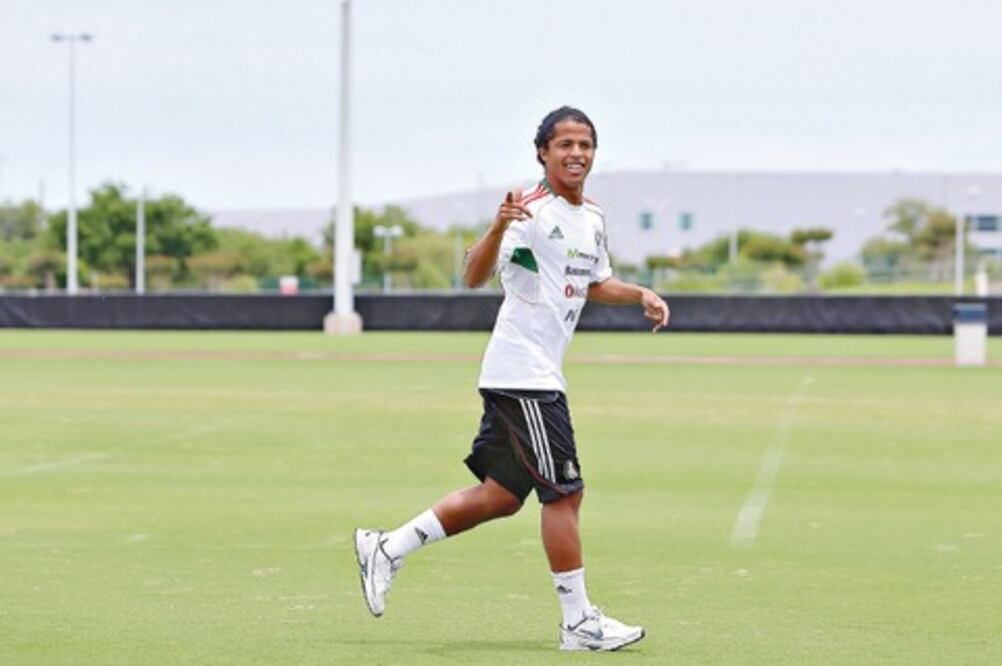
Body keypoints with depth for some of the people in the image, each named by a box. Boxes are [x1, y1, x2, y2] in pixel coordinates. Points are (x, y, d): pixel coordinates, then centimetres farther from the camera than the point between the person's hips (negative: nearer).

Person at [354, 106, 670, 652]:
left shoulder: (593, 219, 13)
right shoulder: (533, 212, -14)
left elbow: (595, 284, 30)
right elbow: (474, 277, -24)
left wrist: (640, 295, 13)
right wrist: (499, 227, -41)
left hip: (540, 376, 9)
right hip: (520, 375, -9)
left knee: (502, 495, 13)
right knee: (564, 491, -6)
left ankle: (387, 549, 21)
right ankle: (579, 622, 2)